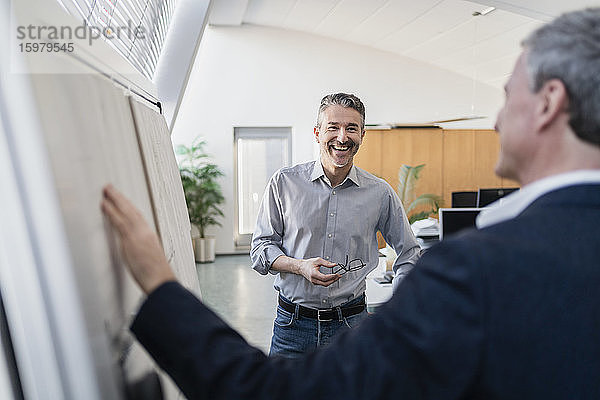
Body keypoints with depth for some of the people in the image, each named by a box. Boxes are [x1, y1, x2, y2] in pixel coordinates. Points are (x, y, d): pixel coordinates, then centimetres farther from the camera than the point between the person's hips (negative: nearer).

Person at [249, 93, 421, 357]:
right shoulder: (284, 182, -3)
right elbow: (261, 248, 2)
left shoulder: (380, 193, -1)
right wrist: (301, 266, -16)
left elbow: (409, 255, 11)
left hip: (351, 325, 1)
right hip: (293, 324, 0)